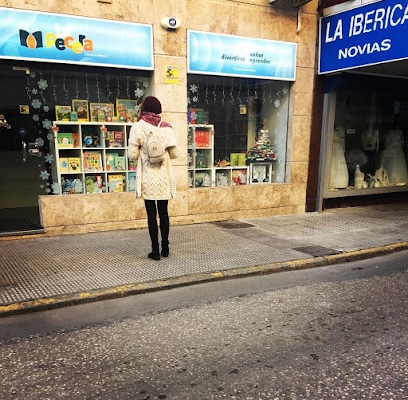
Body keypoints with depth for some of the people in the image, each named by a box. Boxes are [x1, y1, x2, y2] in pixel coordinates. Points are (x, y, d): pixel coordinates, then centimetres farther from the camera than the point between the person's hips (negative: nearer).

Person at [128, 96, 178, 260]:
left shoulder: (138, 127, -7)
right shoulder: (166, 127, 2)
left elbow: (132, 155, -9)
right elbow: (174, 154, 2)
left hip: (148, 178, -3)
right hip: (164, 177, 3)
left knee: (151, 213, 3)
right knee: (163, 212, 12)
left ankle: (155, 250, 7)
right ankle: (165, 248, 21)